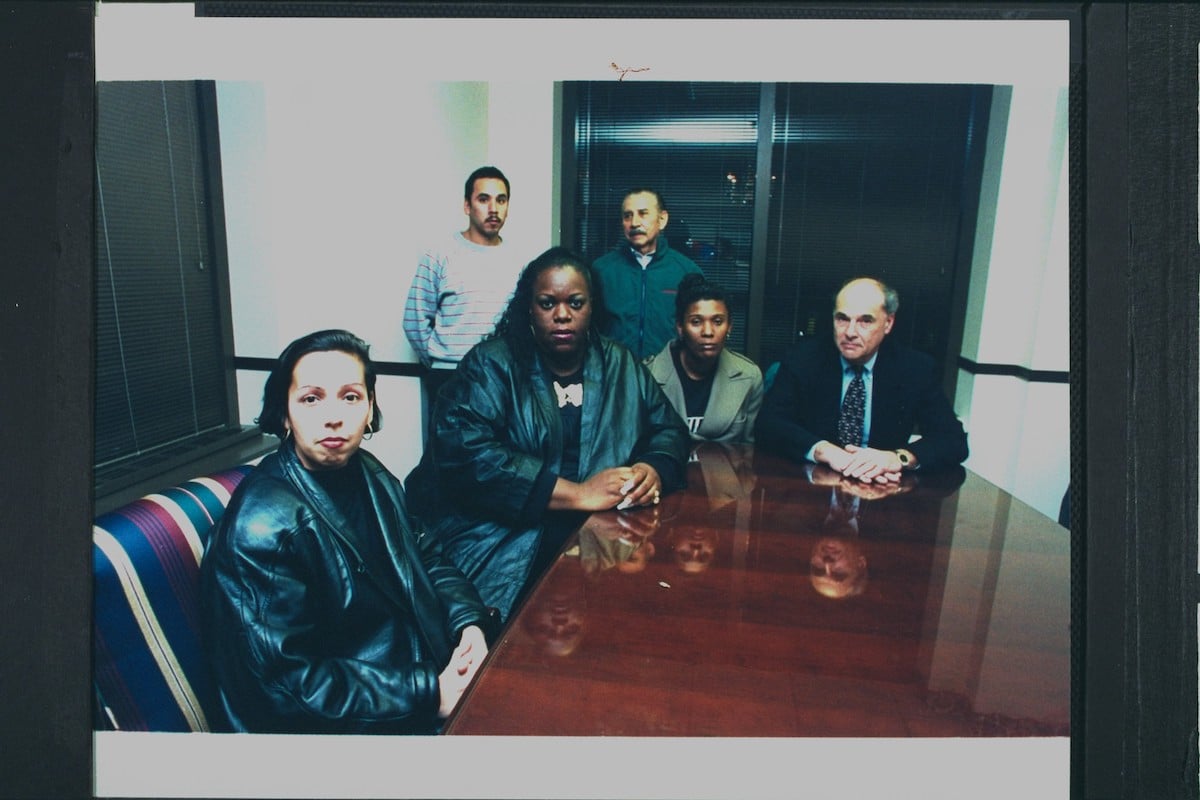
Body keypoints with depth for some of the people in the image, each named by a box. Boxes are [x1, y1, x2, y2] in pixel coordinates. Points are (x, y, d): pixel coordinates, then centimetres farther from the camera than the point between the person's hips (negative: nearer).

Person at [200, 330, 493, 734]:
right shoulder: (264, 524, -20)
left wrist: (470, 623, -6)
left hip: (430, 666, 7)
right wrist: (429, 693, -20)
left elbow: (426, 555, 11)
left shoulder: (370, 475, 2)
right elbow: (288, 679, -20)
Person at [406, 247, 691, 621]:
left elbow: (669, 428, 16)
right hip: (499, 540, -4)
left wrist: (655, 470, -9)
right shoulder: (492, 365, -2)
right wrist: (577, 494, -21)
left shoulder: (619, 364, 12)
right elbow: (464, 452, -17)